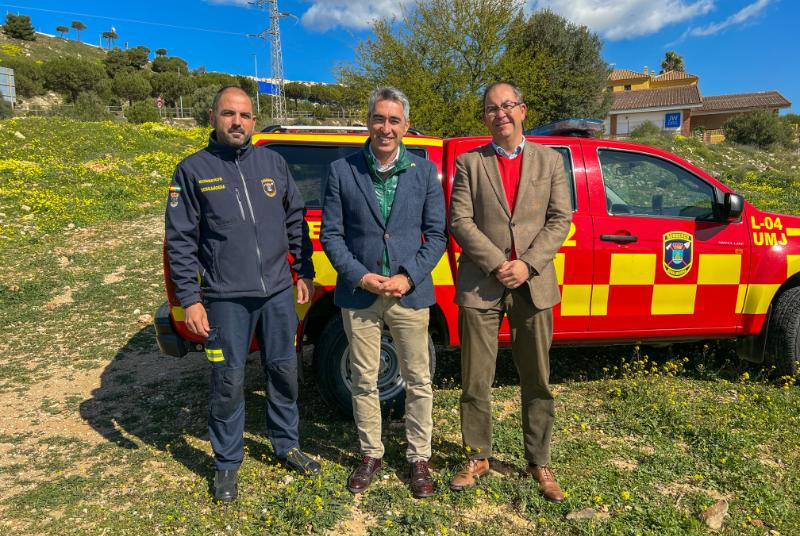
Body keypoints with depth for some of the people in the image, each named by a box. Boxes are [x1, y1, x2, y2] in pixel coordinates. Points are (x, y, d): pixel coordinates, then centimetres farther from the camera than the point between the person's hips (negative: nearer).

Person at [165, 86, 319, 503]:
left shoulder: (273, 162, 7)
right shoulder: (193, 170, 0)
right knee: (228, 381, 5)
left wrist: (304, 273, 10)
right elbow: (179, 241, -2)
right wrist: (190, 299, -7)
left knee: (284, 370, 13)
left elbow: (295, 221, 13)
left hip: (278, 292, 3)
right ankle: (227, 463, 25)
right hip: (225, 298, -3)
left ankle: (286, 445, 34)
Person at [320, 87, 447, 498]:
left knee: (418, 380, 10)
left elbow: (437, 233, 1)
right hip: (359, 295, 0)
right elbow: (330, 234, 0)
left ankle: (419, 457, 29)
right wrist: (361, 277, -12)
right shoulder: (342, 171, 0)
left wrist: (408, 278, -11)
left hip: (410, 293, 0)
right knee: (363, 382, 12)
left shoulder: (424, 171, 1)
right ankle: (371, 454, 32)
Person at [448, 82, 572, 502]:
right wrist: (497, 264, -14)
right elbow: (460, 222, -3)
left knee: (537, 382, 10)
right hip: (480, 286, -1)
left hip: (534, 285, 1)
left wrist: (527, 265, -11)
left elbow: (560, 220, 2)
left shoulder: (550, 161, 9)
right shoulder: (469, 163, 5)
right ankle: (478, 457, 25)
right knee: (475, 382, 6)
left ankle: (539, 462, 27)